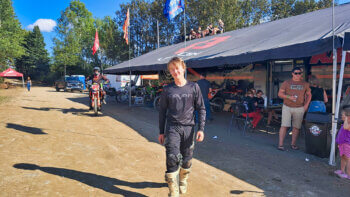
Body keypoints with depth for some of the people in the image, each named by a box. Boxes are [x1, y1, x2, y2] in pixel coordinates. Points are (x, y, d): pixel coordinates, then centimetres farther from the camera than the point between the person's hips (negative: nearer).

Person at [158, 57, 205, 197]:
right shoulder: (167, 90, 3)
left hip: (188, 128, 1)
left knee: (187, 160, 11)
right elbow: (162, 111, 8)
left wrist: (201, 128, -6)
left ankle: (183, 181, 40)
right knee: (172, 159, -10)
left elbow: (201, 109, 3)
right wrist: (161, 132, 8)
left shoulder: (194, 87, 2)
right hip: (172, 128, 0)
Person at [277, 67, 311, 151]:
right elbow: (280, 93, 2)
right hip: (287, 107, -2)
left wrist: (306, 104, 3)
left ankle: (293, 144, 18)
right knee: (284, 125, -8)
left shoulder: (305, 84, 11)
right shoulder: (286, 83, 4)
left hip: (299, 108, 2)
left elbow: (309, 95, 17)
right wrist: (288, 97, -15)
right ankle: (280, 144, -5)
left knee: (296, 127, 5)